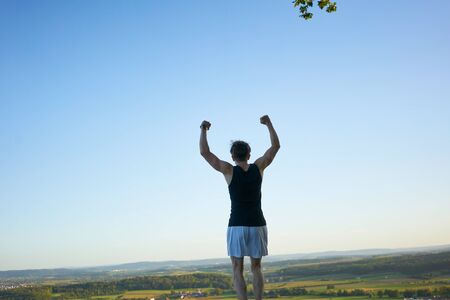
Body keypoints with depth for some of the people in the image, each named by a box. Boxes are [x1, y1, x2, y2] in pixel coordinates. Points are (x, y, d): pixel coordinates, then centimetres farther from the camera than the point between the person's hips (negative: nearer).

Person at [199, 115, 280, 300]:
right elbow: (276, 146, 10)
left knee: (237, 270, 3)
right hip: (258, 226, 2)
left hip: (236, 226, -2)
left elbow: (204, 152, -5)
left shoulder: (229, 170, -6)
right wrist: (269, 124, 17)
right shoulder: (258, 167, 0)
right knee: (256, 268, 14)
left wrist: (203, 130, 6)